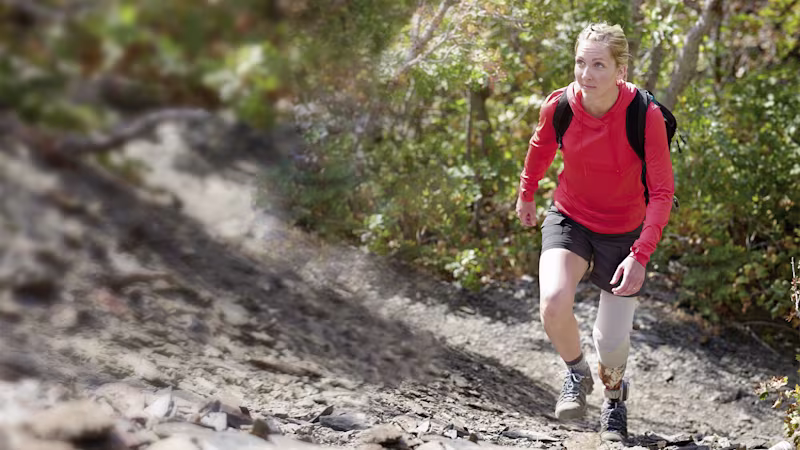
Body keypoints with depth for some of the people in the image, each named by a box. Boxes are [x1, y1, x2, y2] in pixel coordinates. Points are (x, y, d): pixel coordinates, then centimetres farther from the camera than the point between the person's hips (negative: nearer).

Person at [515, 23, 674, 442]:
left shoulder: (645, 116, -25)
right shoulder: (558, 105, -17)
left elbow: (662, 192, -18)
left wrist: (641, 255, -28)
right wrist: (526, 194, 22)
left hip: (624, 232, -1)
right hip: (569, 218, 1)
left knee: (612, 350, -1)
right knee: (553, 303, -28)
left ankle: (614, 393, 39)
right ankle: (577, 374, 6)